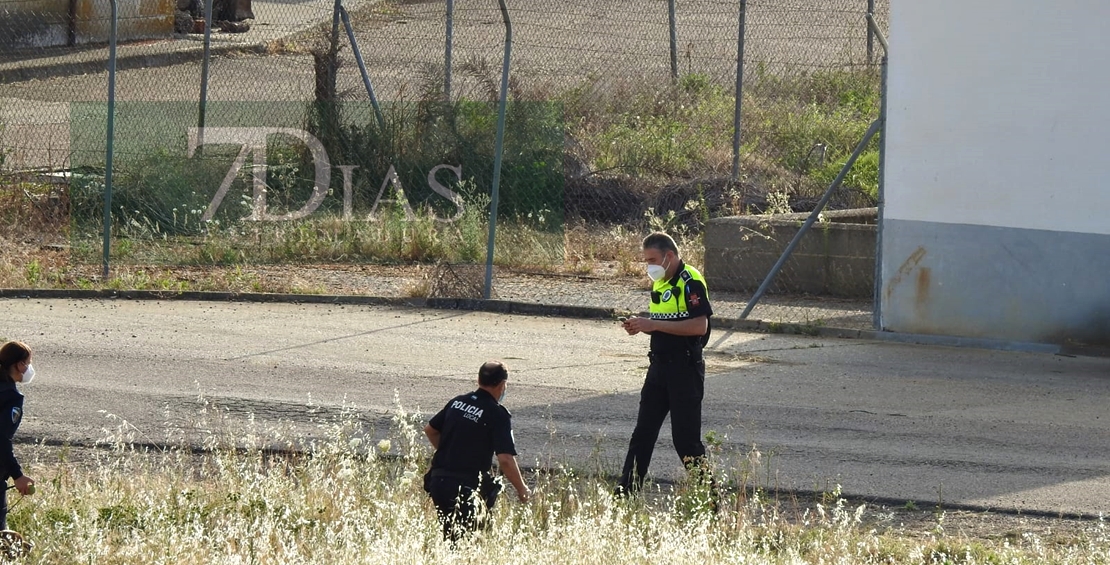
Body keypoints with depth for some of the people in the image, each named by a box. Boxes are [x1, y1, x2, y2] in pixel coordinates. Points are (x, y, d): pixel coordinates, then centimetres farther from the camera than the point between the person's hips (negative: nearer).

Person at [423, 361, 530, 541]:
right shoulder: (498, 415, -9)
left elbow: (430, 430, 26)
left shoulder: (457, 402, 12)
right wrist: (522, 489, -1)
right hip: (466, 485, -6)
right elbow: (505, 460, -15)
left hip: (437, 479, 6)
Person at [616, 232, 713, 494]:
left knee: (686, 436, -6)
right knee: (642, 433, 9)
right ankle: (625, 494, 13)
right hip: (659, 365, 9)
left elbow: (699, 325, -24)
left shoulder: (690, 281, -14)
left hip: (685, 367, -9)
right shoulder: (660, 283, 15)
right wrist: (641, 326, 3)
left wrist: (653, 325, -23)